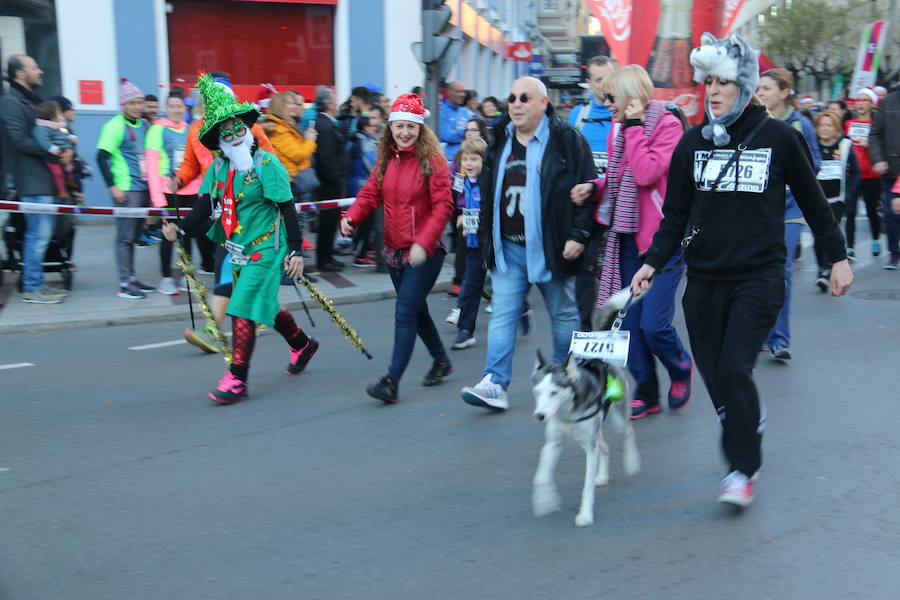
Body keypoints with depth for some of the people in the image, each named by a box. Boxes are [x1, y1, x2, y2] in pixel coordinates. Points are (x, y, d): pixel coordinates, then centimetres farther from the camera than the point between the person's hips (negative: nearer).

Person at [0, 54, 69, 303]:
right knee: (38, 234, -8)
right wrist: (53, 152, -18)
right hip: (31, 179, -10)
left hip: (41, 177, 10)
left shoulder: (30, 101, 18)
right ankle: (31, 288, -1)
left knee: (42, 232, 13)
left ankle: (36, 283, 20)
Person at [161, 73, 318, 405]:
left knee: (244, 310, -12)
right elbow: (206, 208, 4)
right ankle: (302, 344, 44)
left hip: (265, 249, -7)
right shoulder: (218, 167, 6)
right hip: (238, 249, 7)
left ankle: (237, 379, -5)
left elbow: (287, 210, -13)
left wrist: (296, 251, -16)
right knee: (265, 304, 20)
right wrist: (180, 229, -13)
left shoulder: (266, 164, -13)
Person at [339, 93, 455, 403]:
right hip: (395, 249, 7)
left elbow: (443, 206, -15)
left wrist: (423, 243, -25)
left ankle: (392, 381, -11)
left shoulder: (432, 160, -10)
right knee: (416, 309, 18)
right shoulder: (385, 159, 8)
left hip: (425, 252, -7)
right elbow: (371, 193, 4)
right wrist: (351, 216, -16)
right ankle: (441, 360, 38)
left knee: (405, 312, -12)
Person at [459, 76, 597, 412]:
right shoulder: (500, 143, 12)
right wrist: (486, 240, 15)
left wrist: (579, 235, -15)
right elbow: (487, 194, 18)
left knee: (564, 315, 10)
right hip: (508, 250, 4)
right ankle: (495, 384, -2)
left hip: (550, 248, -4)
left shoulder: (567, 141, -6)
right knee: (503, 315, -1)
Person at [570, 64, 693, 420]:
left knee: (654, 323, -10)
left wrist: (634, 126, -17)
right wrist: (595, 187, 1)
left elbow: (646, 173, -23)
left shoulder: (667, 125, -10)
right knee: (630, 321, 7)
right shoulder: (618, 130, 10)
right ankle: (646, 393, 20)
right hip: (628, 237, 7)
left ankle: (681, 368, 20)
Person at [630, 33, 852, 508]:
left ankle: (742, 469, 0)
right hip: (704, 278, 4)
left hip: (759, 276, -3)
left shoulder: (778, 138, -2)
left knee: (734, 369, -14)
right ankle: (751, 423, 35)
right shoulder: (693, 143, 6)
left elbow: (813, 202, 7)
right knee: (713, 372, 6)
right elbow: (675, 215, 7)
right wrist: (653, 263, -5)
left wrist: (837, 257, 10)